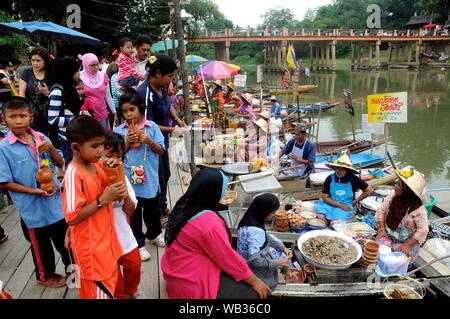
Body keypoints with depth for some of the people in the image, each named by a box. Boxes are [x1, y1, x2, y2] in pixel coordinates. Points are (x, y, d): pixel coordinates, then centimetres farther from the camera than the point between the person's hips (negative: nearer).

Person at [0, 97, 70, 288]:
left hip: (56, 201, 4)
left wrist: (51, 148, -16)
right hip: (33, 208, -3)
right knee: (40, 244, 16)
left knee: (64, 238, 20)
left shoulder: (41, 138, -4)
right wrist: (34, 191, -20)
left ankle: (72, 265, 45)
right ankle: (45, 275, 41)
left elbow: (60, 164, 3)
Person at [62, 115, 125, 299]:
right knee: (99, 292, 9)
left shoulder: (96, 164, -2)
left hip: (106, 239, 8)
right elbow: (72, 218, -25)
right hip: (91, 247, -7)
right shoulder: (73, 175, -24)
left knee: (111, 283, 24)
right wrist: (103, 199, -28)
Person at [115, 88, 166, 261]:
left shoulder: (152, 126, -4)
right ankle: (139, 244, 26)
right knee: (134, 213, 10)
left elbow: (161, 150, -3)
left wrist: (149, 141, -19)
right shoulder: (120, 130, -3)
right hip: (129, 179, -1)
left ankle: (153, 234, 45)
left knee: (152, 208, 20)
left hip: (150, 178, 1)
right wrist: (127, 143, -15)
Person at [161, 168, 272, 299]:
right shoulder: (208, 222, -31)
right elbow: (228, 258, -20)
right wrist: (255, 281, -9)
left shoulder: (185, 204, -5)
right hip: (191, 285, -9)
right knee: (252, 293, -5)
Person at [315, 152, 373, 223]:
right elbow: (325, 197, -2)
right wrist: (340, 205, -13)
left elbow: (369, 190, 0)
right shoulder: (330, 179, -2)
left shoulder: (353, 179, -5)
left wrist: (354, 202, 0)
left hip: (346, 206, -2)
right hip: (331, 204, 2)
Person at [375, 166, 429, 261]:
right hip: (388, 236, 4)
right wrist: (382, 229, -7)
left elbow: (422, 230, -18)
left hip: (408, 241, -3)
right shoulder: (391, 199, -8)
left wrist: (407, 245, -23)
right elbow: (381, 211, 4)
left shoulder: (419, 209, -22)